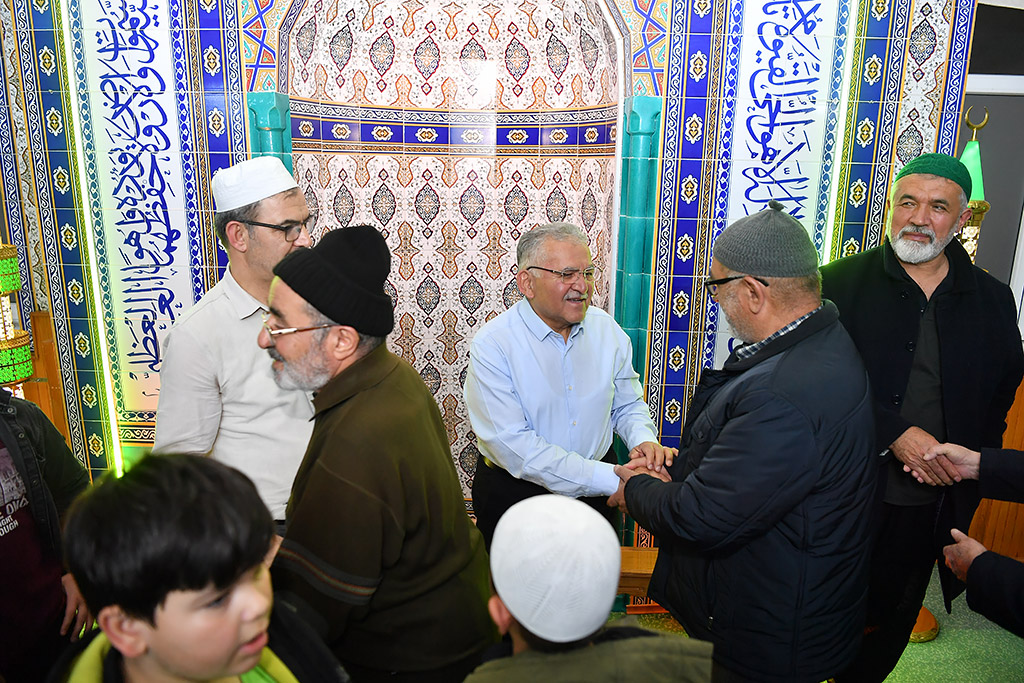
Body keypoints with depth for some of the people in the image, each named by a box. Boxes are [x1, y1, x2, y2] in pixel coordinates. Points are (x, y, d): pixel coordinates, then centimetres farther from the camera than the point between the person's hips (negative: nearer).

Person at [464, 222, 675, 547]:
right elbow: (512, 444, -26)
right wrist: (611, 479, -28)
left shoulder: (607, 329, -3)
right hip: (516, 494, -3)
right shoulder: (492, 344, -19)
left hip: (595, 496, 4)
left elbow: (628, 405, 9)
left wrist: (644, 441, -15)